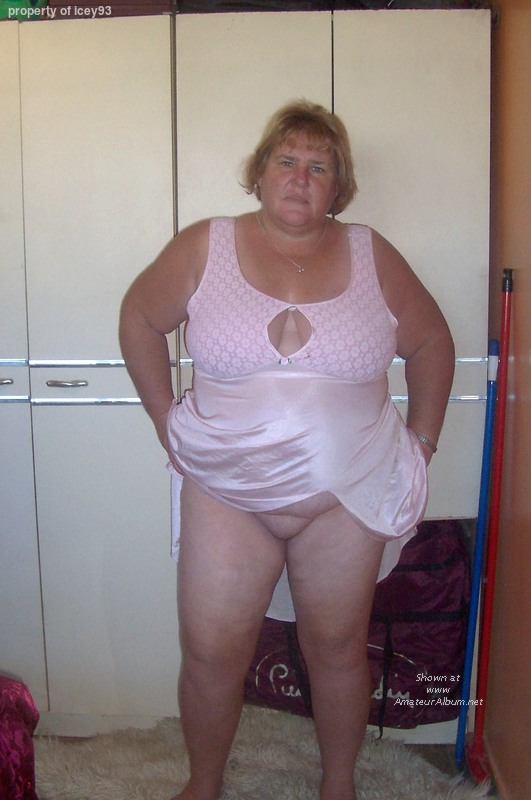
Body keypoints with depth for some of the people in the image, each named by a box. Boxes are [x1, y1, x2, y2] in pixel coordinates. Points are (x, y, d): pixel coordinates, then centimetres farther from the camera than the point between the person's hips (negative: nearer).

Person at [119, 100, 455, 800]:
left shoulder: (371, 257, -1)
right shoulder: (204, 249, -3)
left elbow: (431, 343, 9)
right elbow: (139, 318, 9)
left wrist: (421, 442, 6)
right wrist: (167, 420, 4)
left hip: (345, 498, 1)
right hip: (226, 494, 0)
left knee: (338, 649, 14)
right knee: (210, 655, 6)